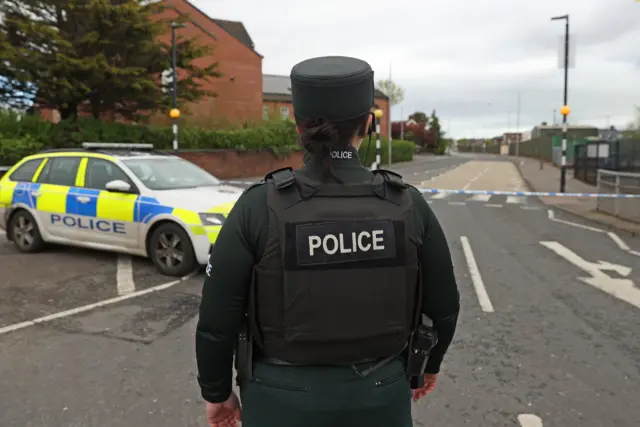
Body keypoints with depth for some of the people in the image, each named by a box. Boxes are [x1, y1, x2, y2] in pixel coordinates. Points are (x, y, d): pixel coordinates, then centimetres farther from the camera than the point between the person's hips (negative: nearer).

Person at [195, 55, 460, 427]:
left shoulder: (259, 207, -18)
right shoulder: (408, 206, -12)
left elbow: (218, 318, -13)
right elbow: (443, 305, -2)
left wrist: (217, 391, 5)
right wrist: (430, 363, 18)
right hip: (378, 397, 2)